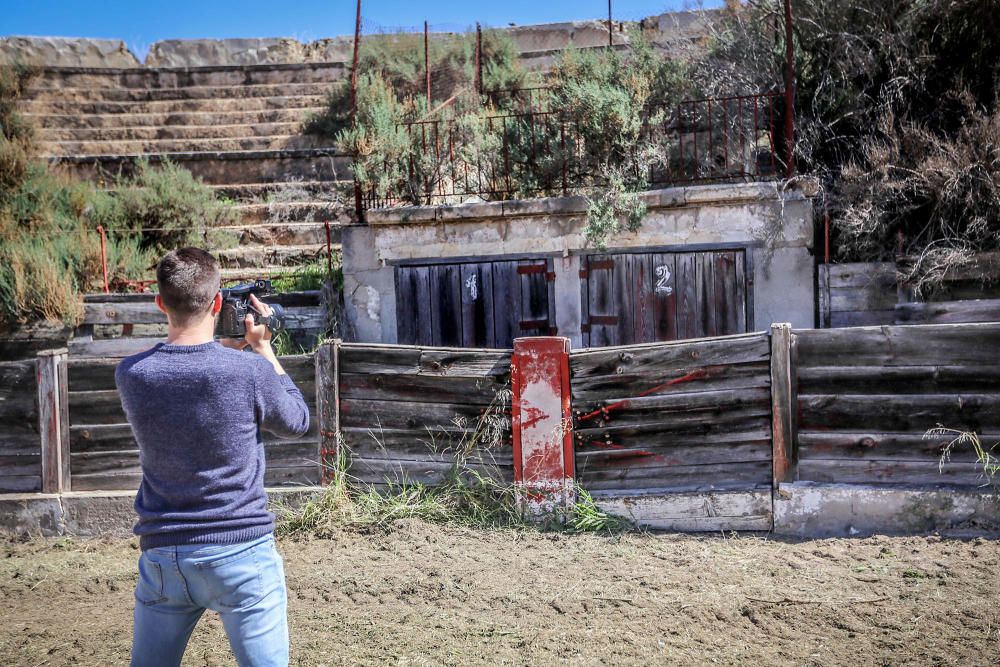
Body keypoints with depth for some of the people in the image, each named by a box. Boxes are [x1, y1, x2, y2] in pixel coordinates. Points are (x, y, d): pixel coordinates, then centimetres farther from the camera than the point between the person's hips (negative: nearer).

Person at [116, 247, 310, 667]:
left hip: (162, 555, 4)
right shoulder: (250, 371, -17)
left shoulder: (130, 375, -6)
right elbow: (297, 423, 2)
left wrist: (226, 346, 12)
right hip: (242, 553, -3)